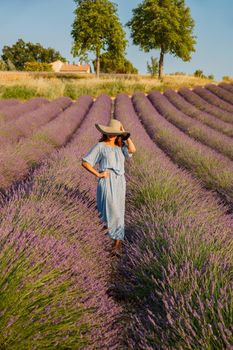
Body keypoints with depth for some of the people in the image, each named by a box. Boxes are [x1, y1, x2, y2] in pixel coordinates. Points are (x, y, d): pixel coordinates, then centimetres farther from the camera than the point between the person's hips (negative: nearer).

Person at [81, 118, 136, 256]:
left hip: (120, 182, 5)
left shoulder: (120, 146, 13)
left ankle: (117, 245, 13)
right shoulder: (100, 146, 0)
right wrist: (98, 174, -10)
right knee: (113, 212, -10)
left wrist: (125, 134, -2)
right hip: (107, 182, -5)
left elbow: (133, 150, -9)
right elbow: (85, 162, -2)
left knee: (118, 212, 5)